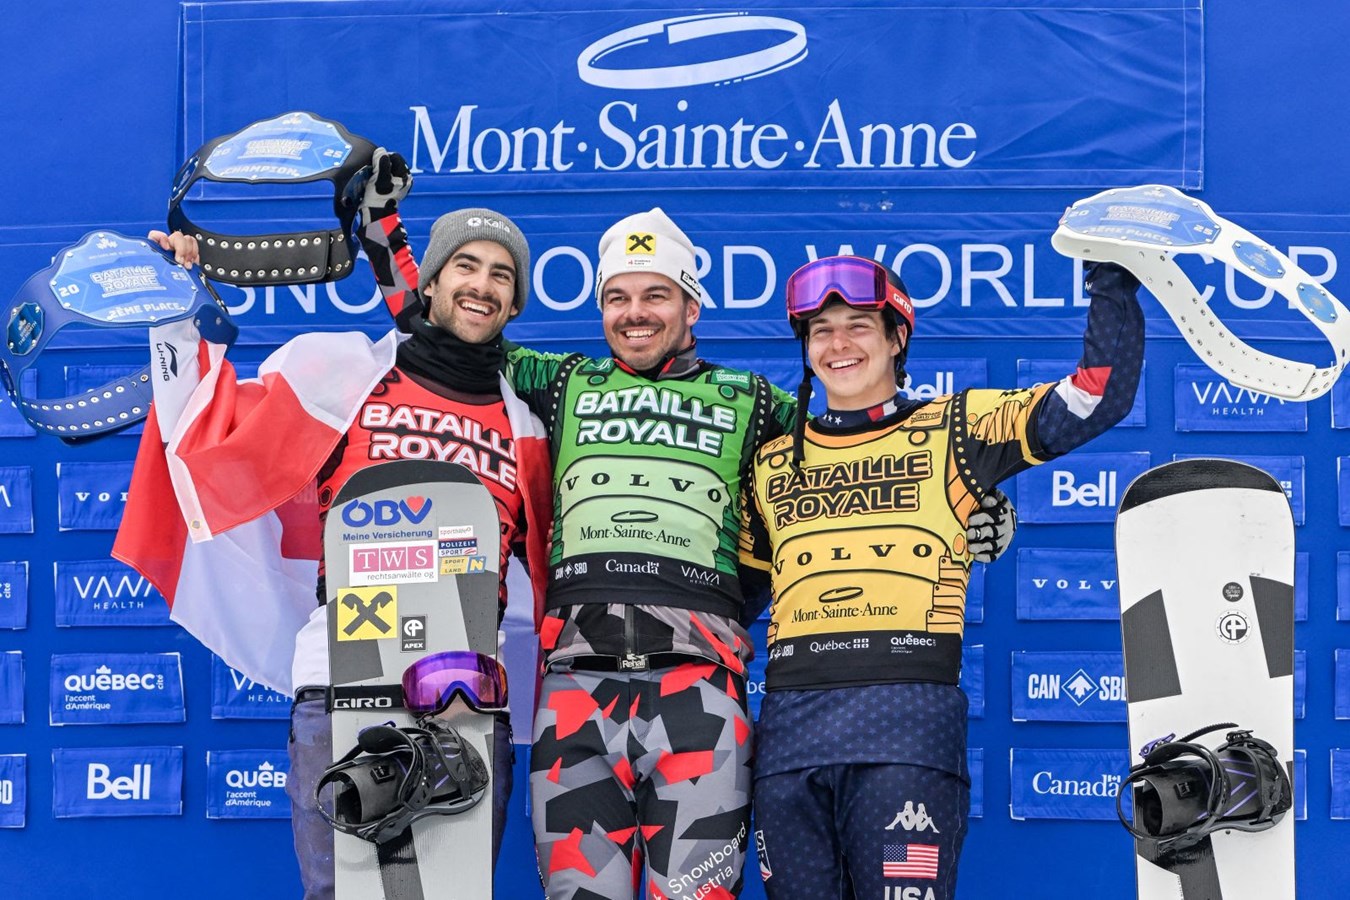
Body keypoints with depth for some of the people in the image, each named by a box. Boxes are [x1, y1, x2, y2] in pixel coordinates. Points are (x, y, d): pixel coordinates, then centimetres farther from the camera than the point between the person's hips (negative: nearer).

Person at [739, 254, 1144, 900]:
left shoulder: (952, 432, 11)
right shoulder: (773, 462, 21)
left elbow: (1099, 394, 5)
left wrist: (1112, 279, 2)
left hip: (908, 721, -3)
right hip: (790, 723, 4)